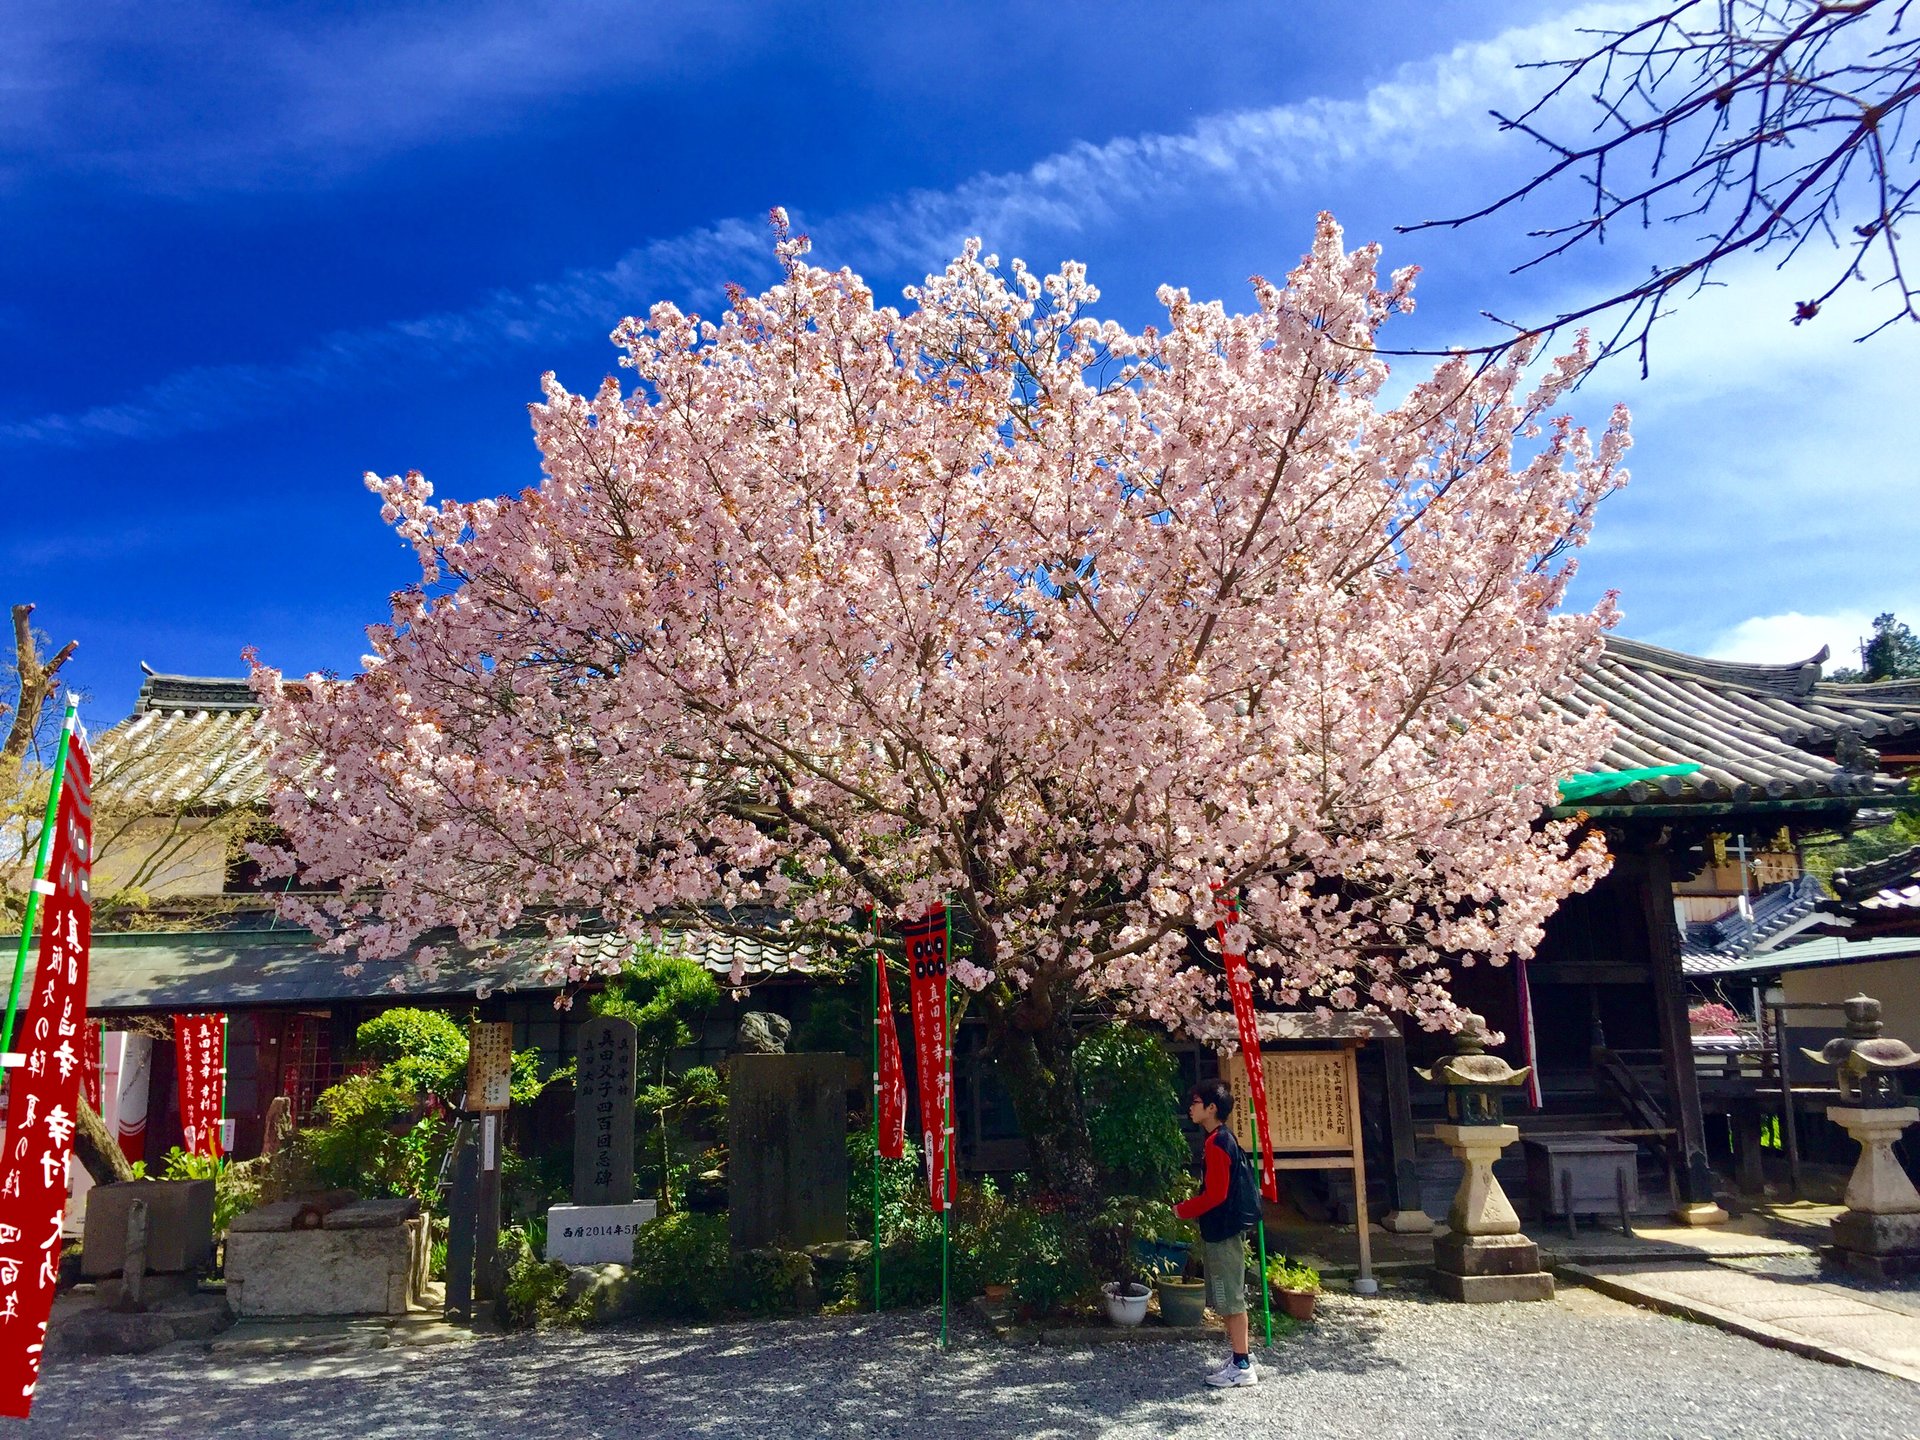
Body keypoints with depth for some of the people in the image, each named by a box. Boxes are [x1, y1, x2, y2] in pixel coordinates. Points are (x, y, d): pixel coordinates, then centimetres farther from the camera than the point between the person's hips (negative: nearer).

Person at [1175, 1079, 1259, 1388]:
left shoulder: (1217, 1144, -19)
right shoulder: (1223, 1139, 12)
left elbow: (1215, 1195, -22)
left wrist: (1182, 1210, -11)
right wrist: (1190, 1206, 14)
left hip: (1223, 1233, -10)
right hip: (1224, 1229, 10)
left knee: (1230, 1300, -3)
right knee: (1227, 1299, 16)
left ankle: (1242, 1366, 3)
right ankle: (1241, 1355, 23)